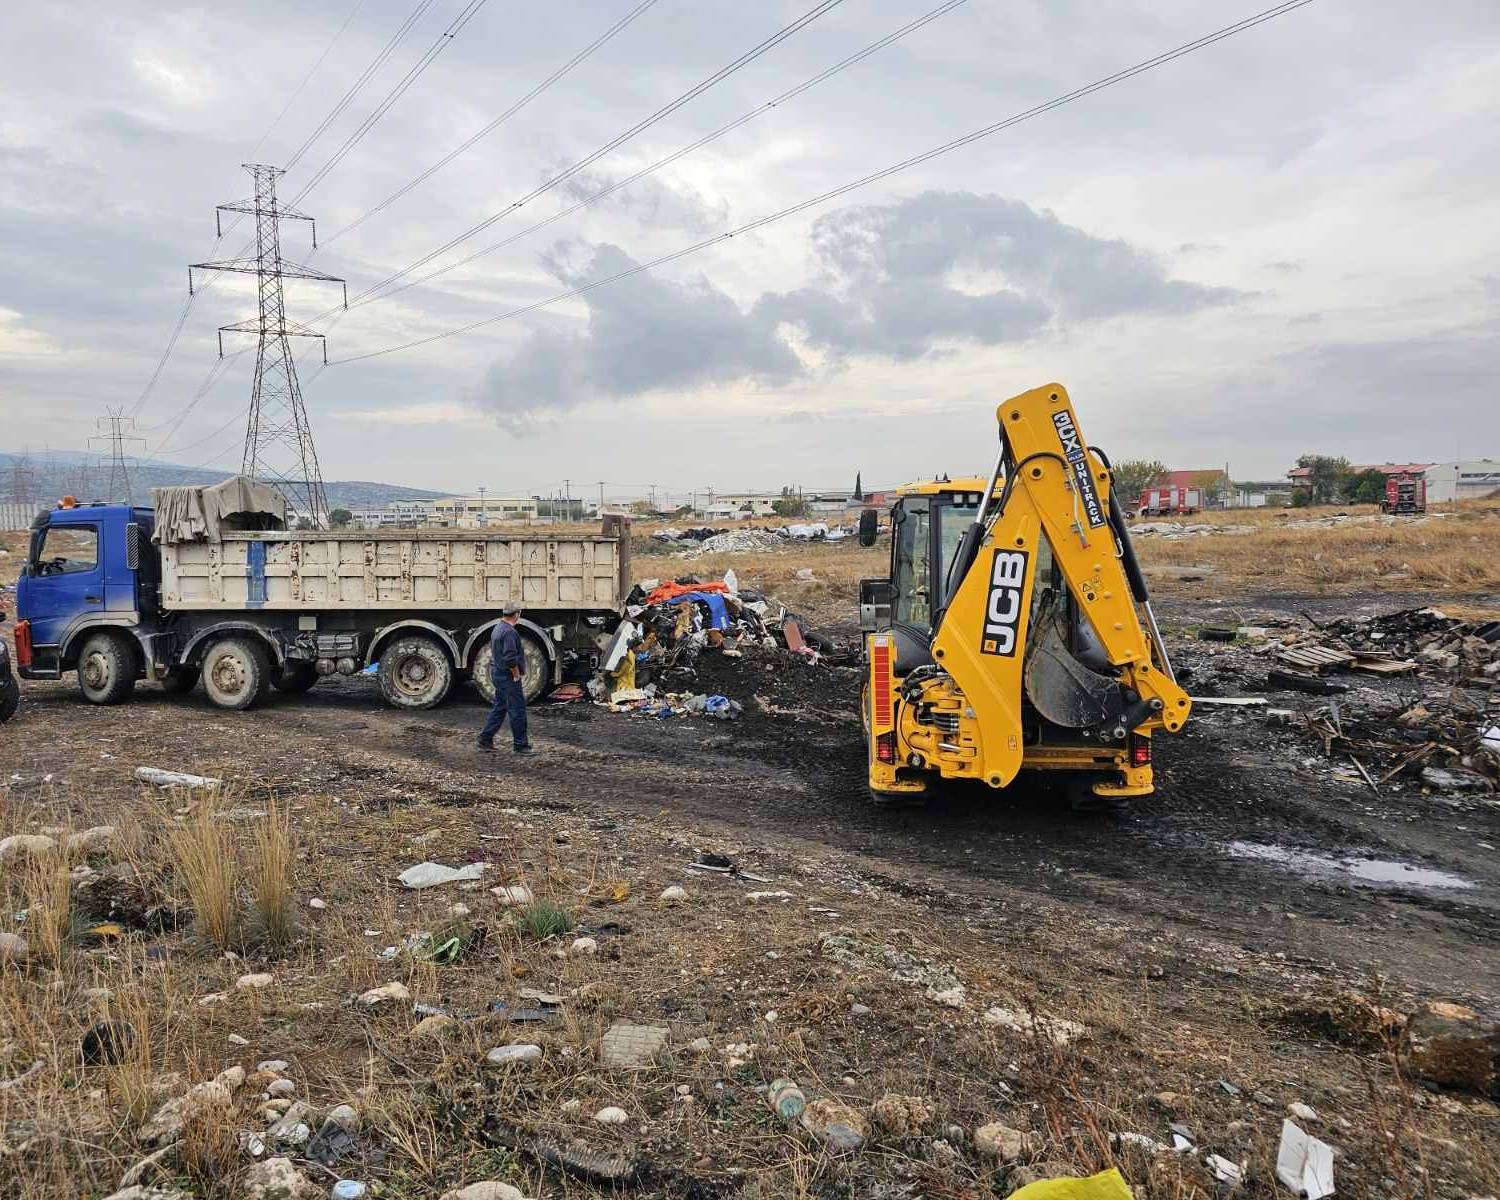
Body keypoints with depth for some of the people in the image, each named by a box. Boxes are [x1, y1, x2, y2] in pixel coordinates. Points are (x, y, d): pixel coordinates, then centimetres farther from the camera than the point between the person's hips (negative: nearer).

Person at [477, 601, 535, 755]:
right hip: (508, 676, -10)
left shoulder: (497, 629, 12)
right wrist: (516, 675, -14)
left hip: (497, 673, 10)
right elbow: (510, 658, -27)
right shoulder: (509, 632, -20)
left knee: (499, 708, 17)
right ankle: (521, 746, 2)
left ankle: (485, 740, 19)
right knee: (518, 710, -3)